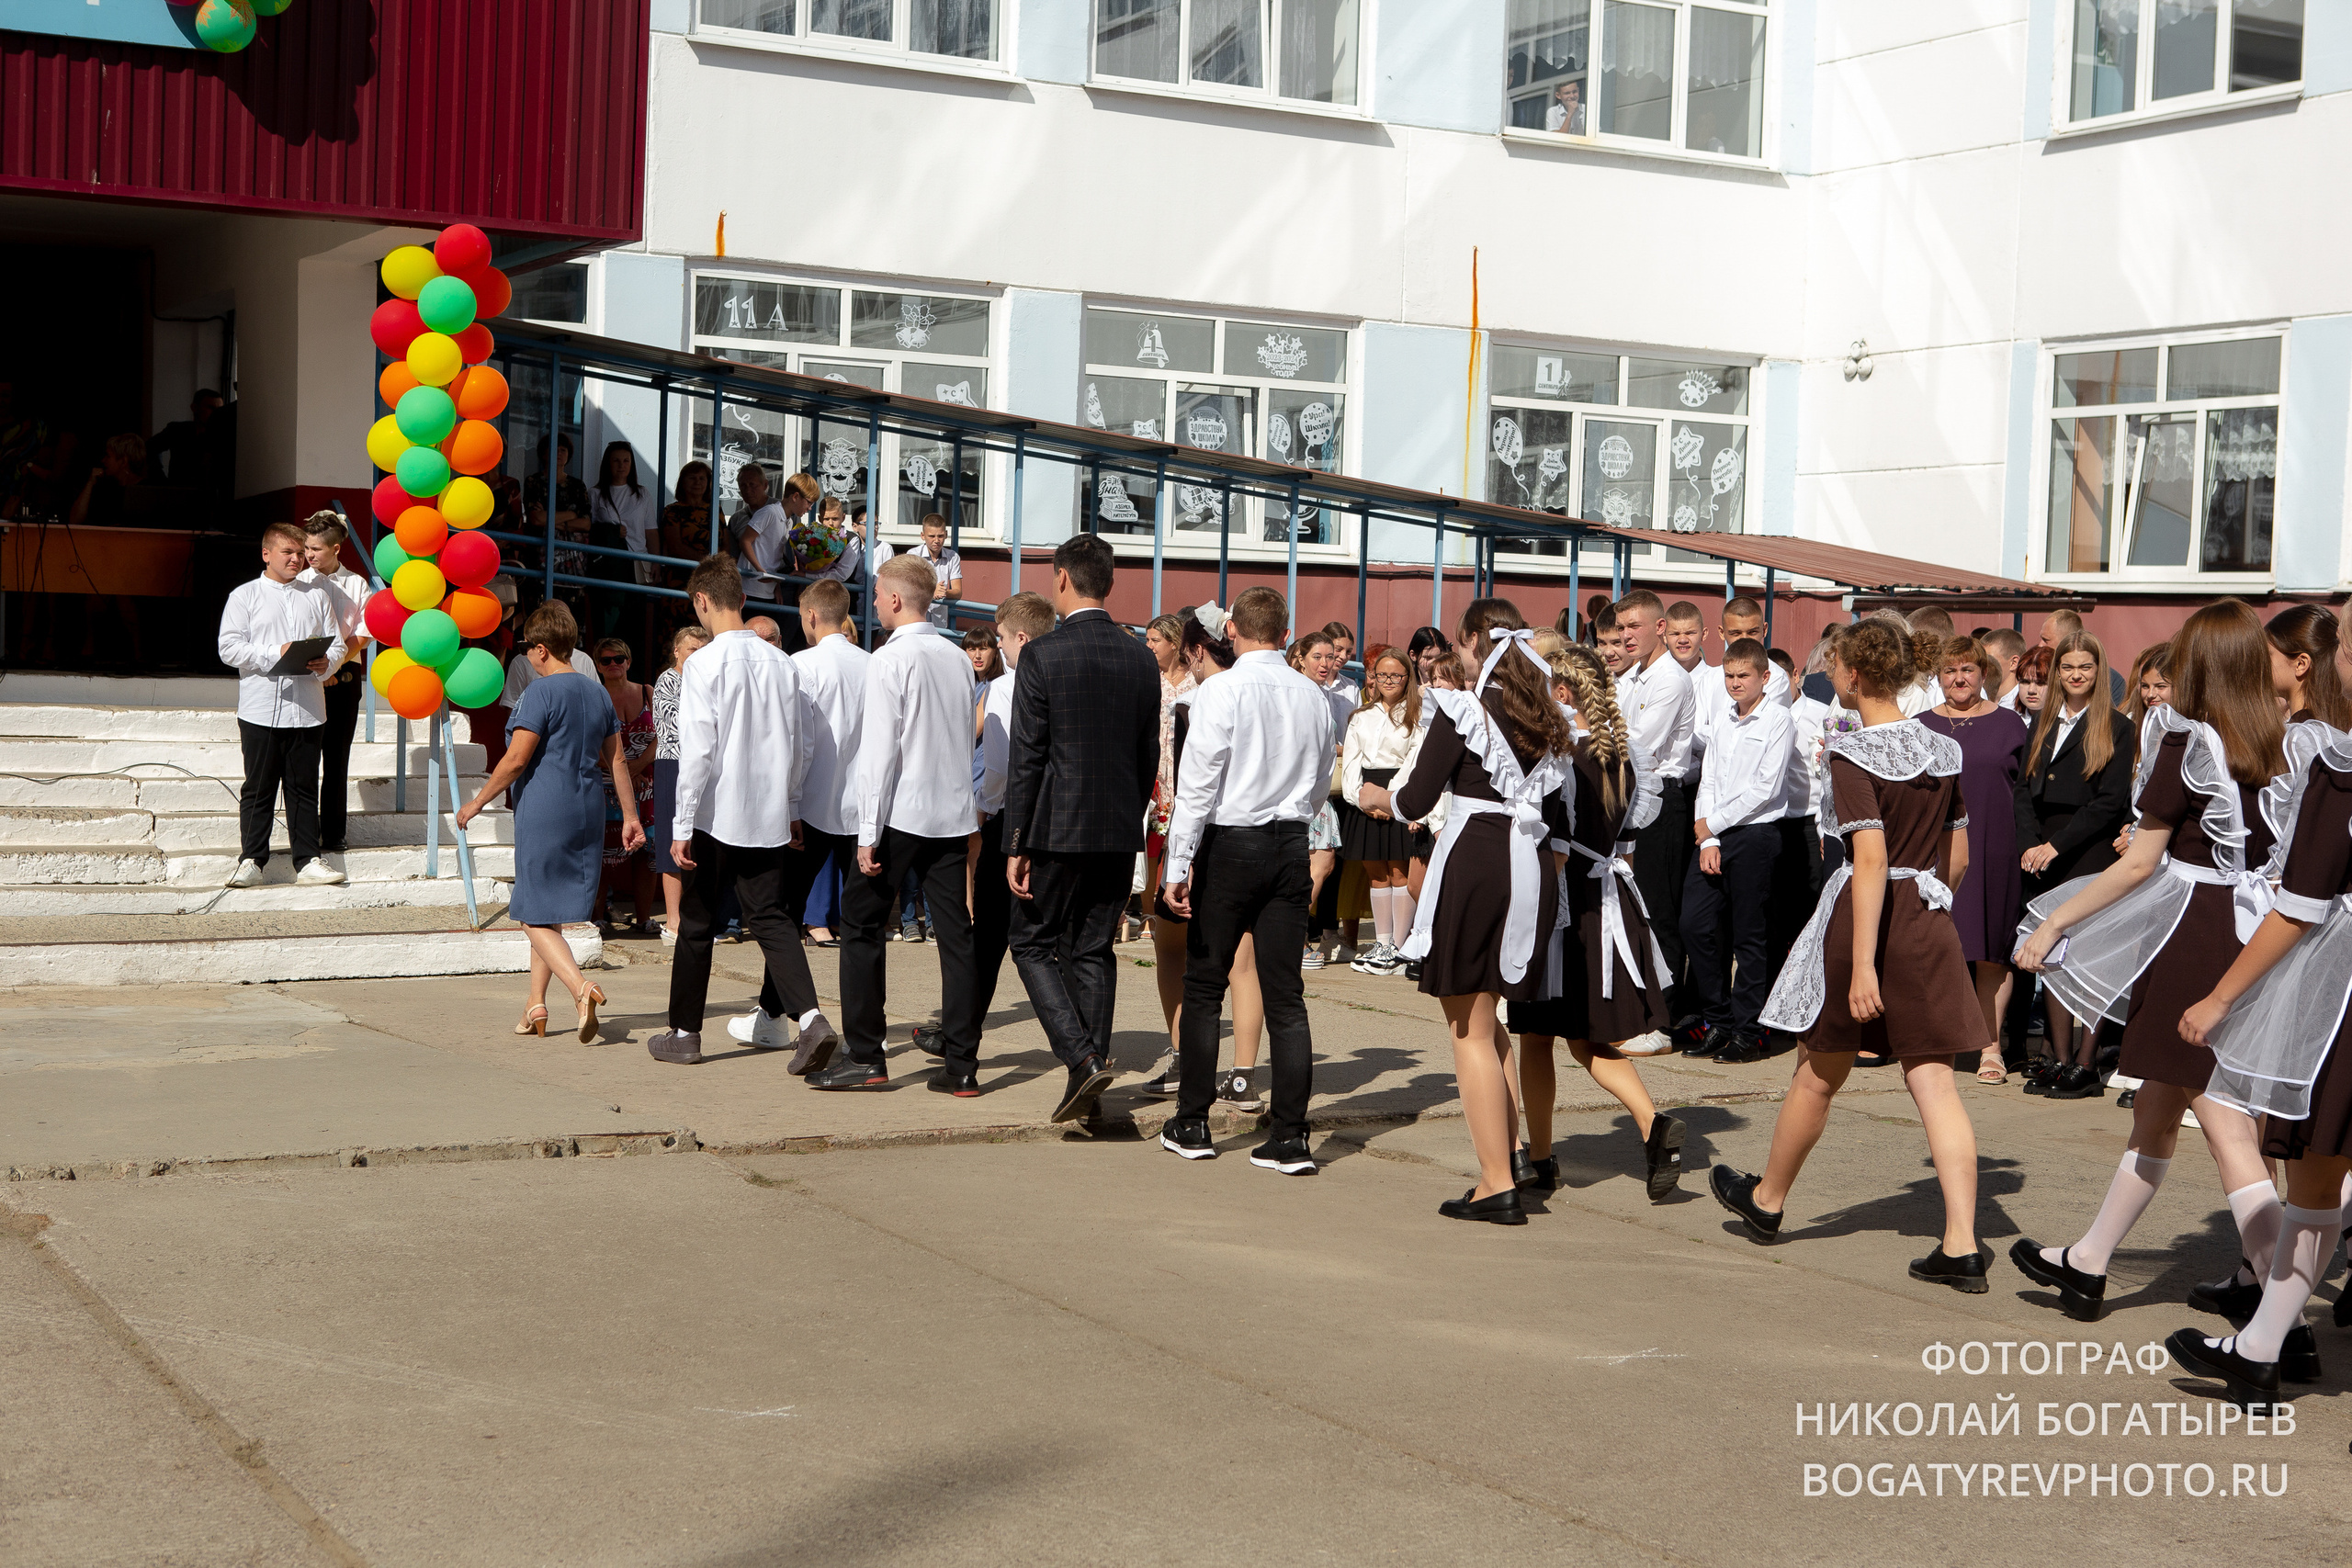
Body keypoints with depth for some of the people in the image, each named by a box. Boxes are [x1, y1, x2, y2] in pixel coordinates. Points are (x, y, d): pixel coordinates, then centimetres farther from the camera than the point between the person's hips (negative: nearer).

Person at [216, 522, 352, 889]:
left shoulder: (317, 595, 14)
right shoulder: (245, 596, 5)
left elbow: (337, 644, 13)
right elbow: (229, 648, -4)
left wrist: (326, 662, -9)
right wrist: (276, 653, -14)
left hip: (307, 710, 2)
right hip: (261, 709, -2)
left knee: (304, 788, 6)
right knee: (258, 788, 2)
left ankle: (308, 861, 9)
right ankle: (251, 860, 8)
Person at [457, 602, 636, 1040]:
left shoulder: (542, 691, -12)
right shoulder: (597, 692, 11)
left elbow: (517, 759, -15)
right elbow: (616, 760, 13)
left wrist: (477, 802, -5)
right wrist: (630, 816, 18)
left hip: (543, 814, -7)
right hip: (587, 815, 7)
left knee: (536, 915, -4)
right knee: (546, 911, 17)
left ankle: (581, 987, -24)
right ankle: (536, 1004, 19)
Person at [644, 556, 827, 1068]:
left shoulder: (704, 665, -12)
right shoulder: (781, 663, 3)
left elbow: (696, 752, -15)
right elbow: (798, 747, 9)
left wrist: (682, 826, -10)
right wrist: (792, 809, 21)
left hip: (718, 815, -4)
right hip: (770, 816, 4)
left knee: (697, 924, 9)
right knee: (770, 917, 6)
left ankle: (685, 1032, 20)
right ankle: (810, 1017, -12)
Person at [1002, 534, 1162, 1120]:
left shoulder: (1041, 656, -11)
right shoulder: (1142, 659, 5)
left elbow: (1025, 759, -11)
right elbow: (1149, 757, 11)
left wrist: (1015, 845, -7)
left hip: (1059, 829, -5)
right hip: (1121, 831, 5)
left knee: (1034, 944, 8)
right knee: (1094, 950, 12)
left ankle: (1083, 1058, -10)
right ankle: (1088, 1086, 12)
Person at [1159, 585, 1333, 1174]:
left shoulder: (1222, 690, -10)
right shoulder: (1315, 696, 5)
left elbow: (1197, 782, -12)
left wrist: (1179, 865, -10)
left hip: (1230, 844, -4)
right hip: (1292, 846, 4)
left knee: (1203, 988, 8)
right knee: (1285, 995, 4)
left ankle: (1192, 1125, 14)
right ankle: (1289, 1137, 3)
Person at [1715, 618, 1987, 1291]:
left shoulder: (1853, 754, -13)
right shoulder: (1943, 750, 7)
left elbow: (1872, 858, -21)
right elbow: (1958, 857, 12)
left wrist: (1862, 964, -23)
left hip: (1863, 914, -5)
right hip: (1929, 923, 5)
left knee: (1819, 1075, 13)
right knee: (1934, 1081, 2)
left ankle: (1767, 1201, 34)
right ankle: (1961, 1247, -6)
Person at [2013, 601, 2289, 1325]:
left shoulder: (2186, 742, -12)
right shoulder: (2280, 749, 6)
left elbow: (2140, 860, -12)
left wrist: (2054, 922, -5)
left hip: (2193, 933, -7)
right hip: (2254, 932, 7)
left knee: (2226, 1129, -7)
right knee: (2156, 1109, 18)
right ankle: (2086, 1263, 32)